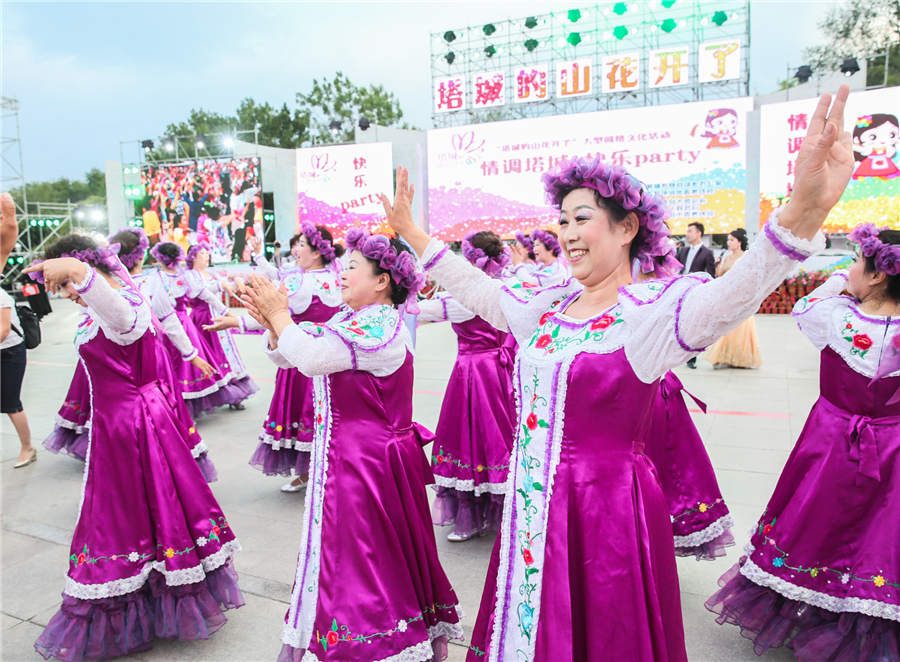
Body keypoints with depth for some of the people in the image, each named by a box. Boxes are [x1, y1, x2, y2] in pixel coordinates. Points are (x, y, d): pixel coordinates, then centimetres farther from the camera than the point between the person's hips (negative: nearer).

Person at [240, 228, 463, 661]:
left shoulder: (380, 325, -20)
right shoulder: (350, 318, 10)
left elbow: (310, 357, -29)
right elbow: (286, 356, 12)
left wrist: (278, 313, -15)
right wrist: (272, 323, -6)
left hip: (367, 462, -10)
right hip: (344, 457, 10)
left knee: (364, 559, 1)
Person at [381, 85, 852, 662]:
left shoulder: (653, 309, -14)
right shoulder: (548, 306, 7)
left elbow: (732, 294, -32)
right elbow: (476, 287, 17)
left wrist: (805, 211, -51)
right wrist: (412, 232, 22)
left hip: (608, 507, -6)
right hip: (533, 504, 6)